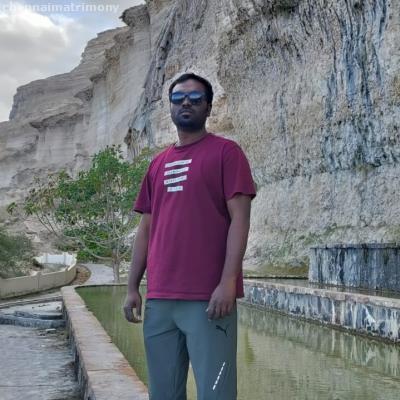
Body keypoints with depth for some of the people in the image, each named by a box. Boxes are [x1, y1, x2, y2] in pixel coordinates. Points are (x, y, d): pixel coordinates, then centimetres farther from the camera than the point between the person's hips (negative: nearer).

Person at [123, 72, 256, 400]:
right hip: (159, 299, 6)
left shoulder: (226, 151, 1)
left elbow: (239, 219, -8)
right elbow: (146, 229, 18)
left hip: (208, 298, -5)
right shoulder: (158, 163, 17)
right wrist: (133, 288, 11)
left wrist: (228, 282, -17)